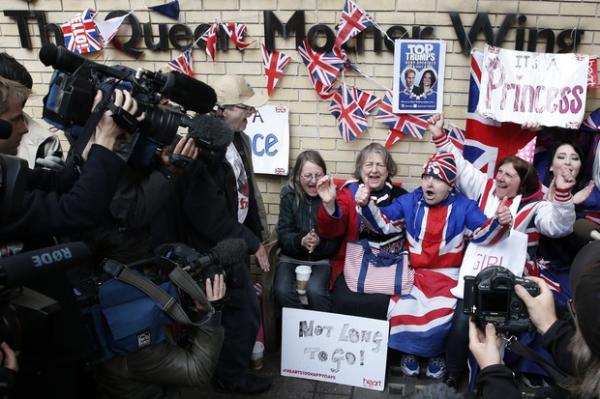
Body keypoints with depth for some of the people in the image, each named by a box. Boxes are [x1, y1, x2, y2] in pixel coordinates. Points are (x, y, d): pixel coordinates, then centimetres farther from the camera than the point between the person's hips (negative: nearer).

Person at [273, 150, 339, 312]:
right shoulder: (289, 196, 0)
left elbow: (336, 239, -7)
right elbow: (283, 234, -4)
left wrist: (320, 242, -27)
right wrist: (301, 241, -24)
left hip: (322, 259, -2)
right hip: (292, 257, 2)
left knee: (315, 290, -28)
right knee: (282, 290, -24)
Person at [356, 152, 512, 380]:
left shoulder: (464, 207, -2)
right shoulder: (408, 202, 2)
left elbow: (484, 235, -9)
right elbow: (383, 223, -1)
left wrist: (499, 223, -32)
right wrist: (366, 205, -20)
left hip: (447, 276, -1)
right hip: (412, 272, 1)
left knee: (441, 315, -22)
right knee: (402, 310, -20)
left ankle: (437, 353, 12)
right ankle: (408, 350, 12)